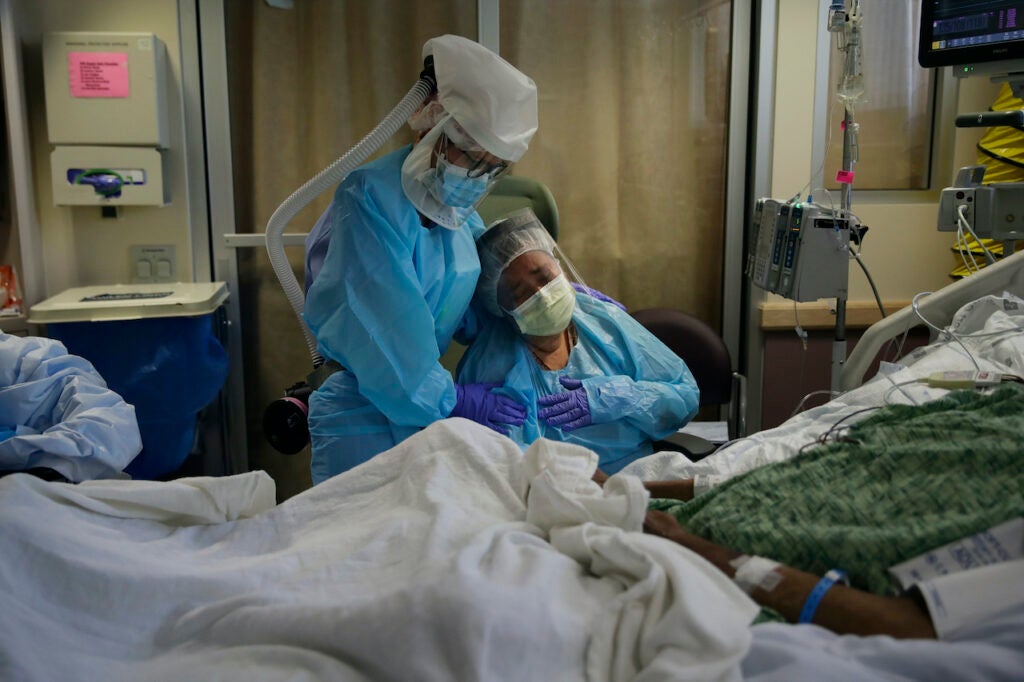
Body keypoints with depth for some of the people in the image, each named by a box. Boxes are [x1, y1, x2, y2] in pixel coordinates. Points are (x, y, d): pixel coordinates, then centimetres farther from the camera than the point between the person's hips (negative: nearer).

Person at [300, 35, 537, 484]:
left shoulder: (462, 215, 4)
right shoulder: (370, 198, -20)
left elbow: (471, 305, 18)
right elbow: (384, 323, -22)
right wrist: (449, 400, -15)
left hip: (430, 414, 7)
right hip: (362, 425, -7)